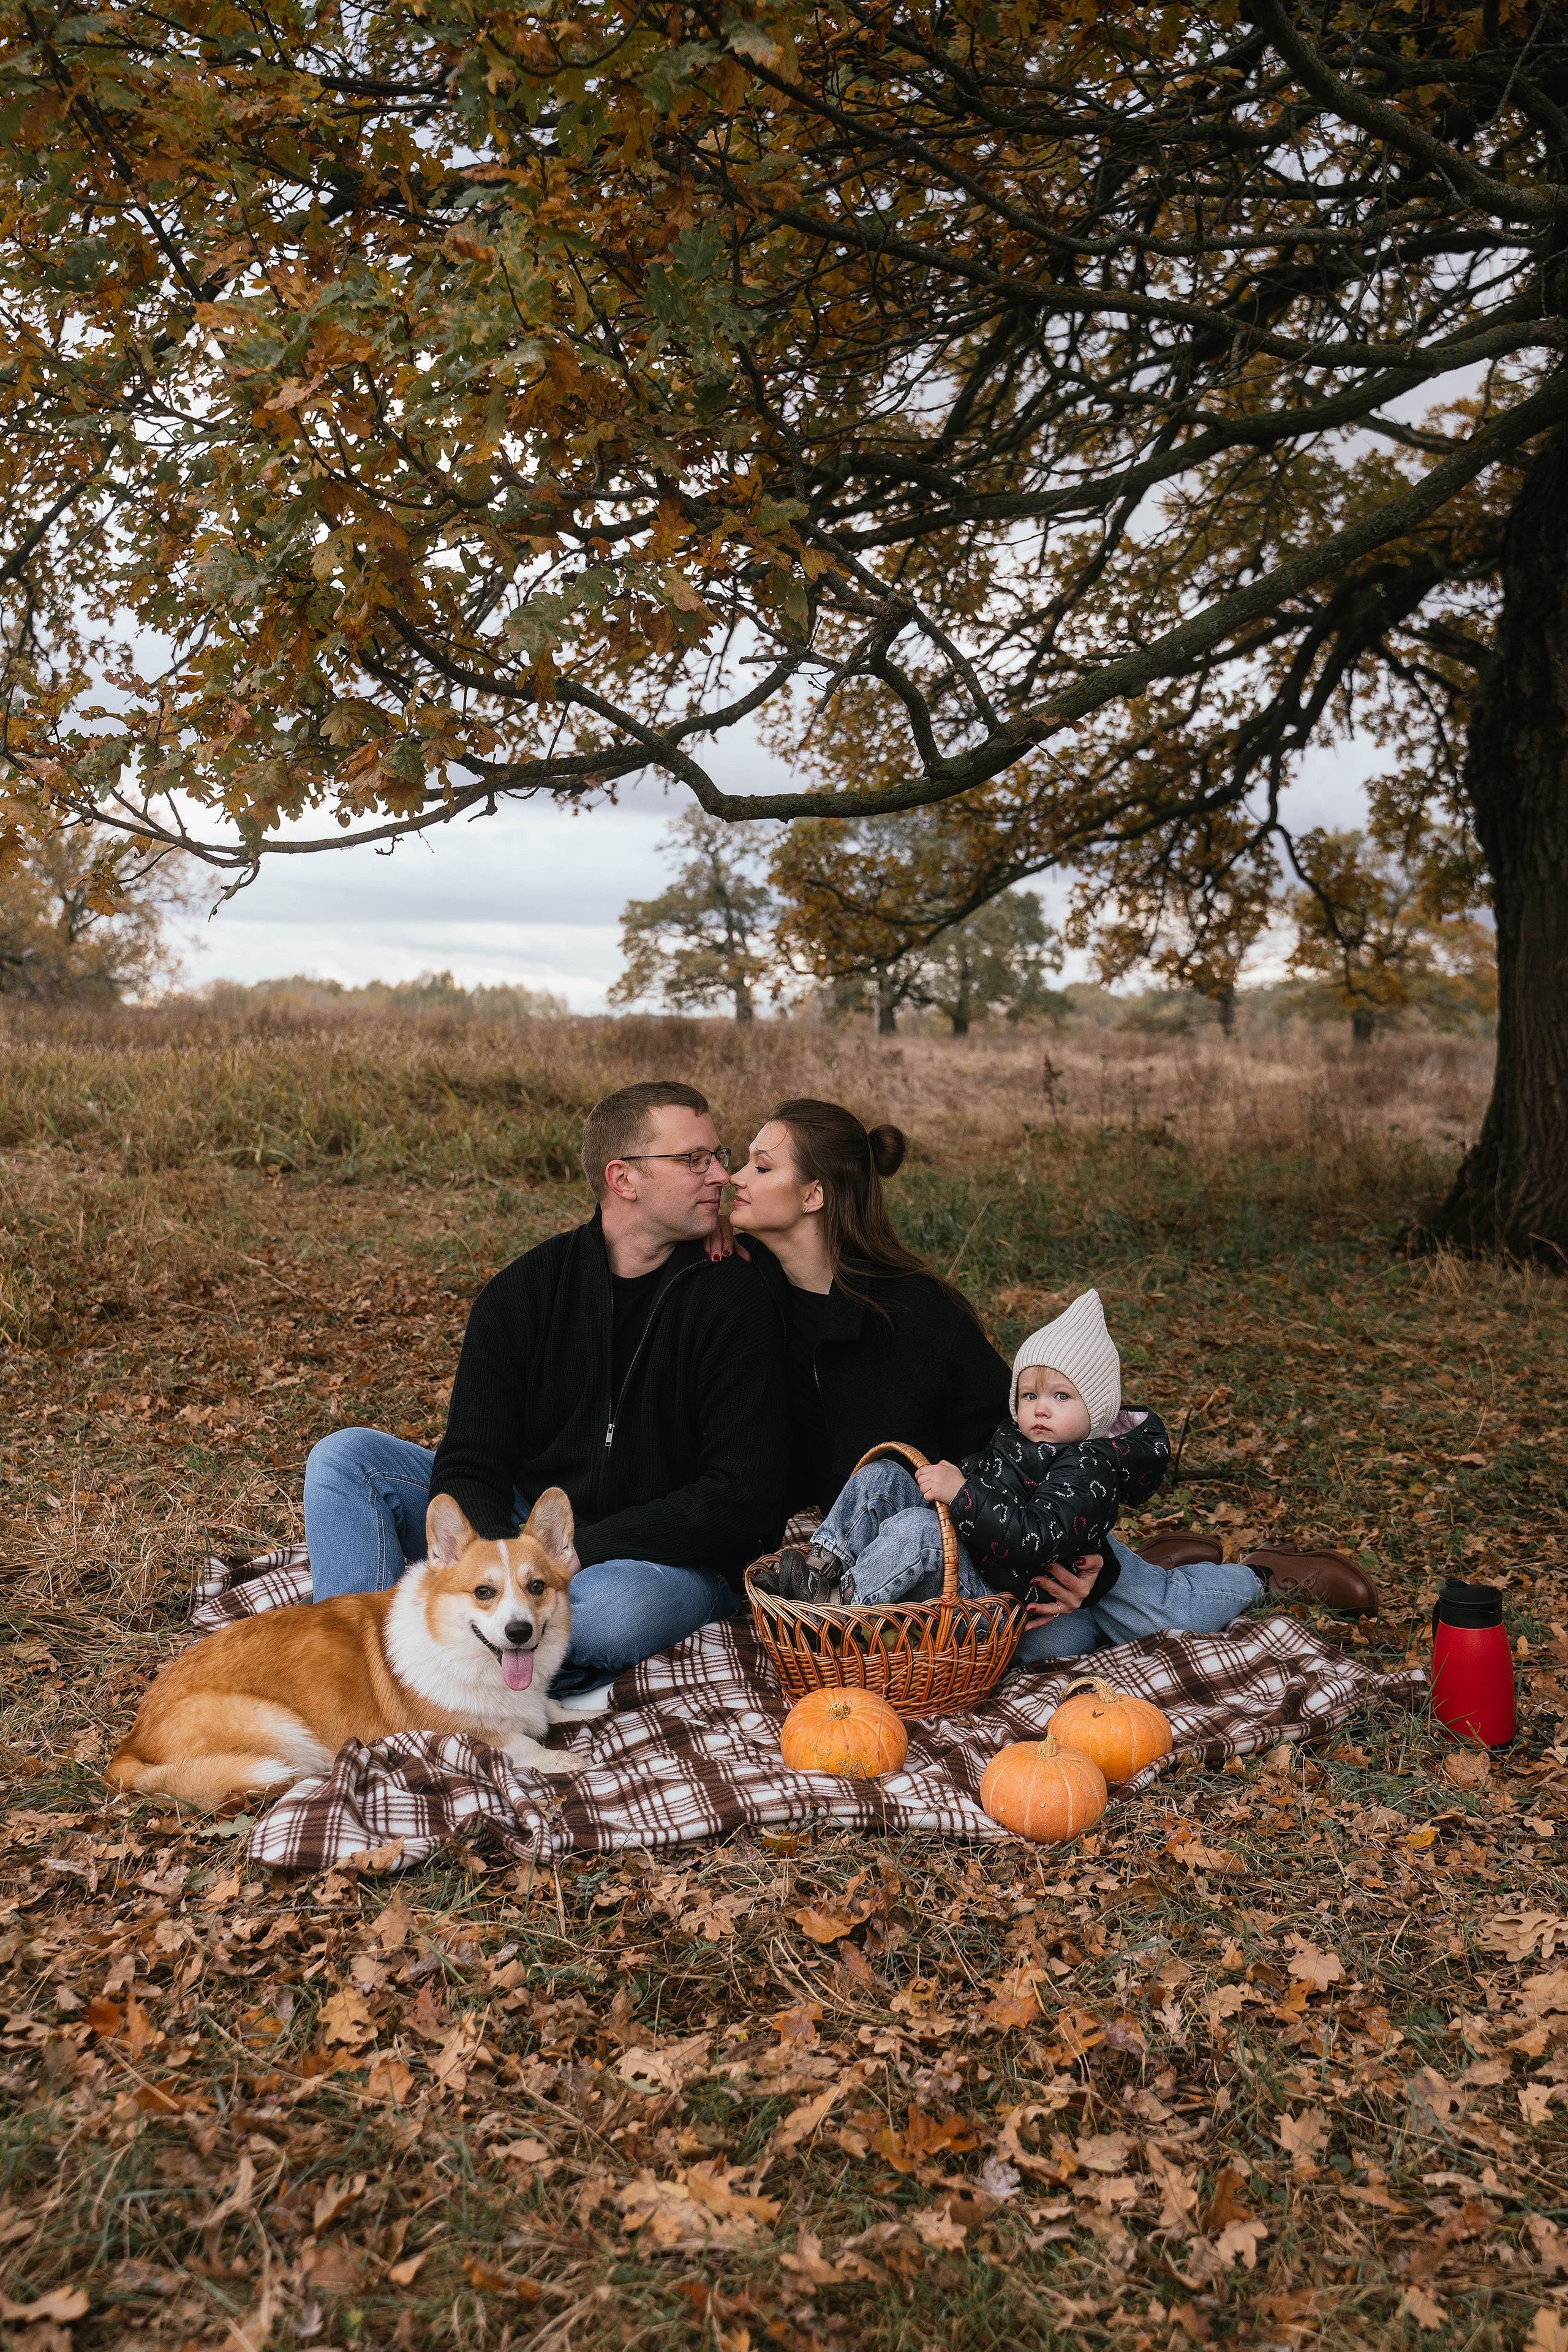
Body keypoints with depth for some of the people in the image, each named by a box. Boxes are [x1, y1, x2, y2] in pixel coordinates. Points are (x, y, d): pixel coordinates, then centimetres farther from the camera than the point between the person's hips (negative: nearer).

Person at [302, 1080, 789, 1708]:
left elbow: (744, 1497, -16)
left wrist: (571, 1551, -22)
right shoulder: (522, 1291, -1)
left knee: (616, 1607, -39)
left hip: (674, 1559, -4)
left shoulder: (736, 1298, -10)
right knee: (346, 1457, -8)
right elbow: (469, 1464, -4)